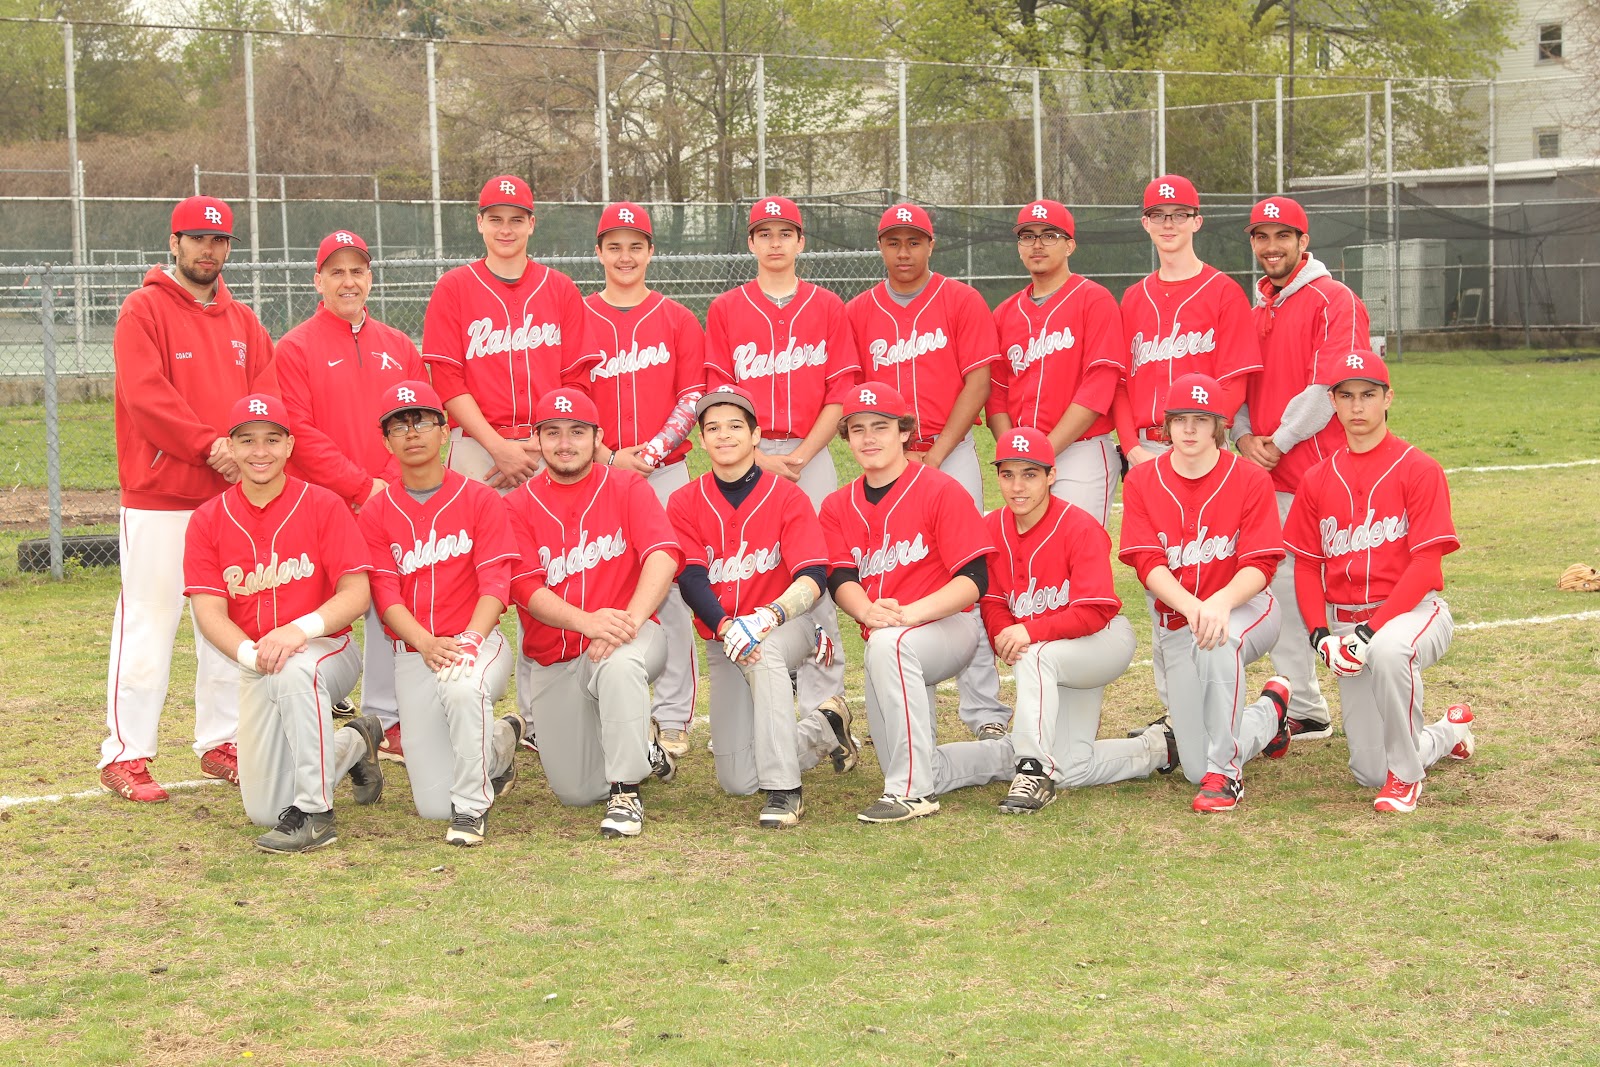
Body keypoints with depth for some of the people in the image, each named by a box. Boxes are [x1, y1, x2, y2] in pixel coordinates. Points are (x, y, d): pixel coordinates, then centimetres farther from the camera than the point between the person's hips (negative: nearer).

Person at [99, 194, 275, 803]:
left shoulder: (241, 320, 16)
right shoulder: (144, 310, -3)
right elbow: (145, 396, -14)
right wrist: (209, 445, -20)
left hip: (232, 498, 6)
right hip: (159, 501, -6)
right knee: (148, 627, -5)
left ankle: (220, 745, 19)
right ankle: (125, 756, 0)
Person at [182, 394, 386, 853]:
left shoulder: (323, 506, -6)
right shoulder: (208, 521, 0)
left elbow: (356, 594, -12)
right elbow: (209, 611, -7)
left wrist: (299, 629, -30)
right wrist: (249, 652, -28)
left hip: (326, 649, -4)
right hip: (255, 672, 4)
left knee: (293, 670, -42)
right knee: (263, 811, -2)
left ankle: (314, 813, -28)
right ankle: (352, 745, 29)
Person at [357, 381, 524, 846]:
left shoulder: (479, 498, 1)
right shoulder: (376, 513, 6)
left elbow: (495, 584, -6)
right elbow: (386, 595, -2)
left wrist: (466, 642, -22)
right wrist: (426, 643, -20)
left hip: (479, 641, -2)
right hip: (413, 653, 2)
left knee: (462, 684, -42)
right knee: (433, 805, -6)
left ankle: (472, 806, -21)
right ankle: (500, 742, 28)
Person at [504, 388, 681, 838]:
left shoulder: (627, 488, 0)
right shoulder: (518, 506, 2)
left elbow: (663, 556, -16)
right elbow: (525, 587, -11)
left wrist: (628, 622, -34)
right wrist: (587, 621, -30)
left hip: (630, 640, -3)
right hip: (552, 662, 3)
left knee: (620, 664, -40)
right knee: (576, 792, -1)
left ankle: (626, 794, -24)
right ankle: (641, 742, 31)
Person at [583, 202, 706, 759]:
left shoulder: (678, 320, 8)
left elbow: (693, 396, 3)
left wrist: (651, 451, -9)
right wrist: (610, 457, -8)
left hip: (665, 470, 0)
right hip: (598, 471, 0)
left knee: (671, 588, -4)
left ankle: (673, 719, 3)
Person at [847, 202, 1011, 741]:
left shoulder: (962, 301, 3)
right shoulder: (858, 312, 9)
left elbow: (978, 381, -3)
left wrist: (936, 454, -9)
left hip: (951, 454, -2)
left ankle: (984, 710, -4)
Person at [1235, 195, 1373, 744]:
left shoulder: (1335, 301, -6)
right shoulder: (1251, 309, 18)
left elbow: (1329, 387, -15)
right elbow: (1235, 384, 18)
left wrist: (1279, 441, -13)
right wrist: (1245, 437, 0)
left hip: (1320, 468, -8)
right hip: (1265, 475, 8)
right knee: (1280, 591, 9)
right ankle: (1304, 711, 18)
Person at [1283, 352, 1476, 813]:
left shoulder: (1420, 469, -5)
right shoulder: (1317, 480, 9)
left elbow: (1426, 564, -11)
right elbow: (1306, 566, 9)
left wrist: (1373, 628, -21)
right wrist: (1321, 635, -8)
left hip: (1412, 611, -4)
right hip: (1346, 625, 4)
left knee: (1388, 649, -42)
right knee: (1369, 772, -2)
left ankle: (1406, 774, -19)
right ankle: (1447, 734, 33)